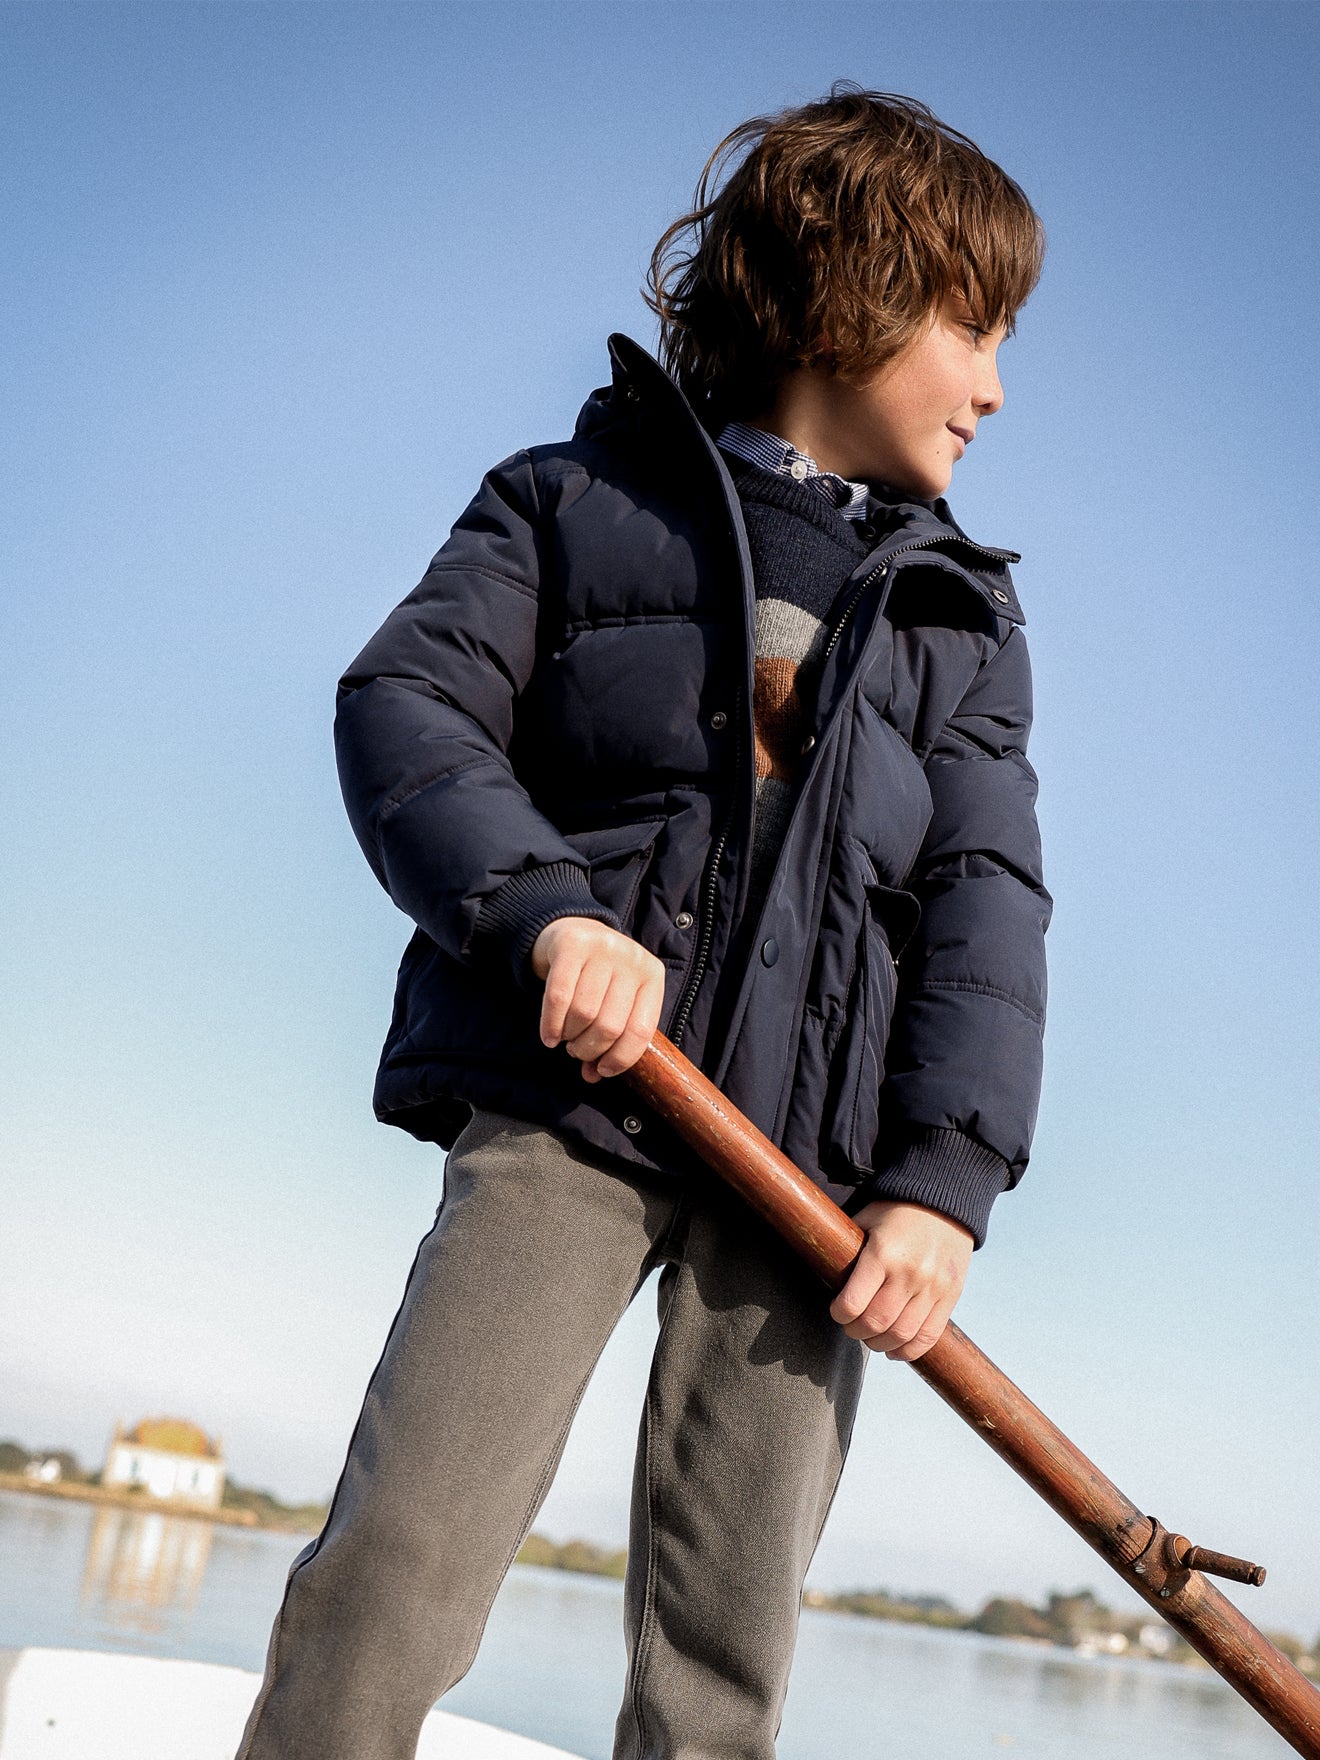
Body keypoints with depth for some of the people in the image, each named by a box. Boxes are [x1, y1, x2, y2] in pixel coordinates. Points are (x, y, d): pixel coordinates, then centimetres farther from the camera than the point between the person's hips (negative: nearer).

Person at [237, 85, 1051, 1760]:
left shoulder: (963, 616, 19)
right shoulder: (581, 494, 11)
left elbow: (985, 902, 9)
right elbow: (404, 702, -1)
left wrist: (946, 1178, -5)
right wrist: (544, 907, -19)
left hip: (811, 1150, 3)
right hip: (570, 1088, -3)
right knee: (401, 1557, -12)